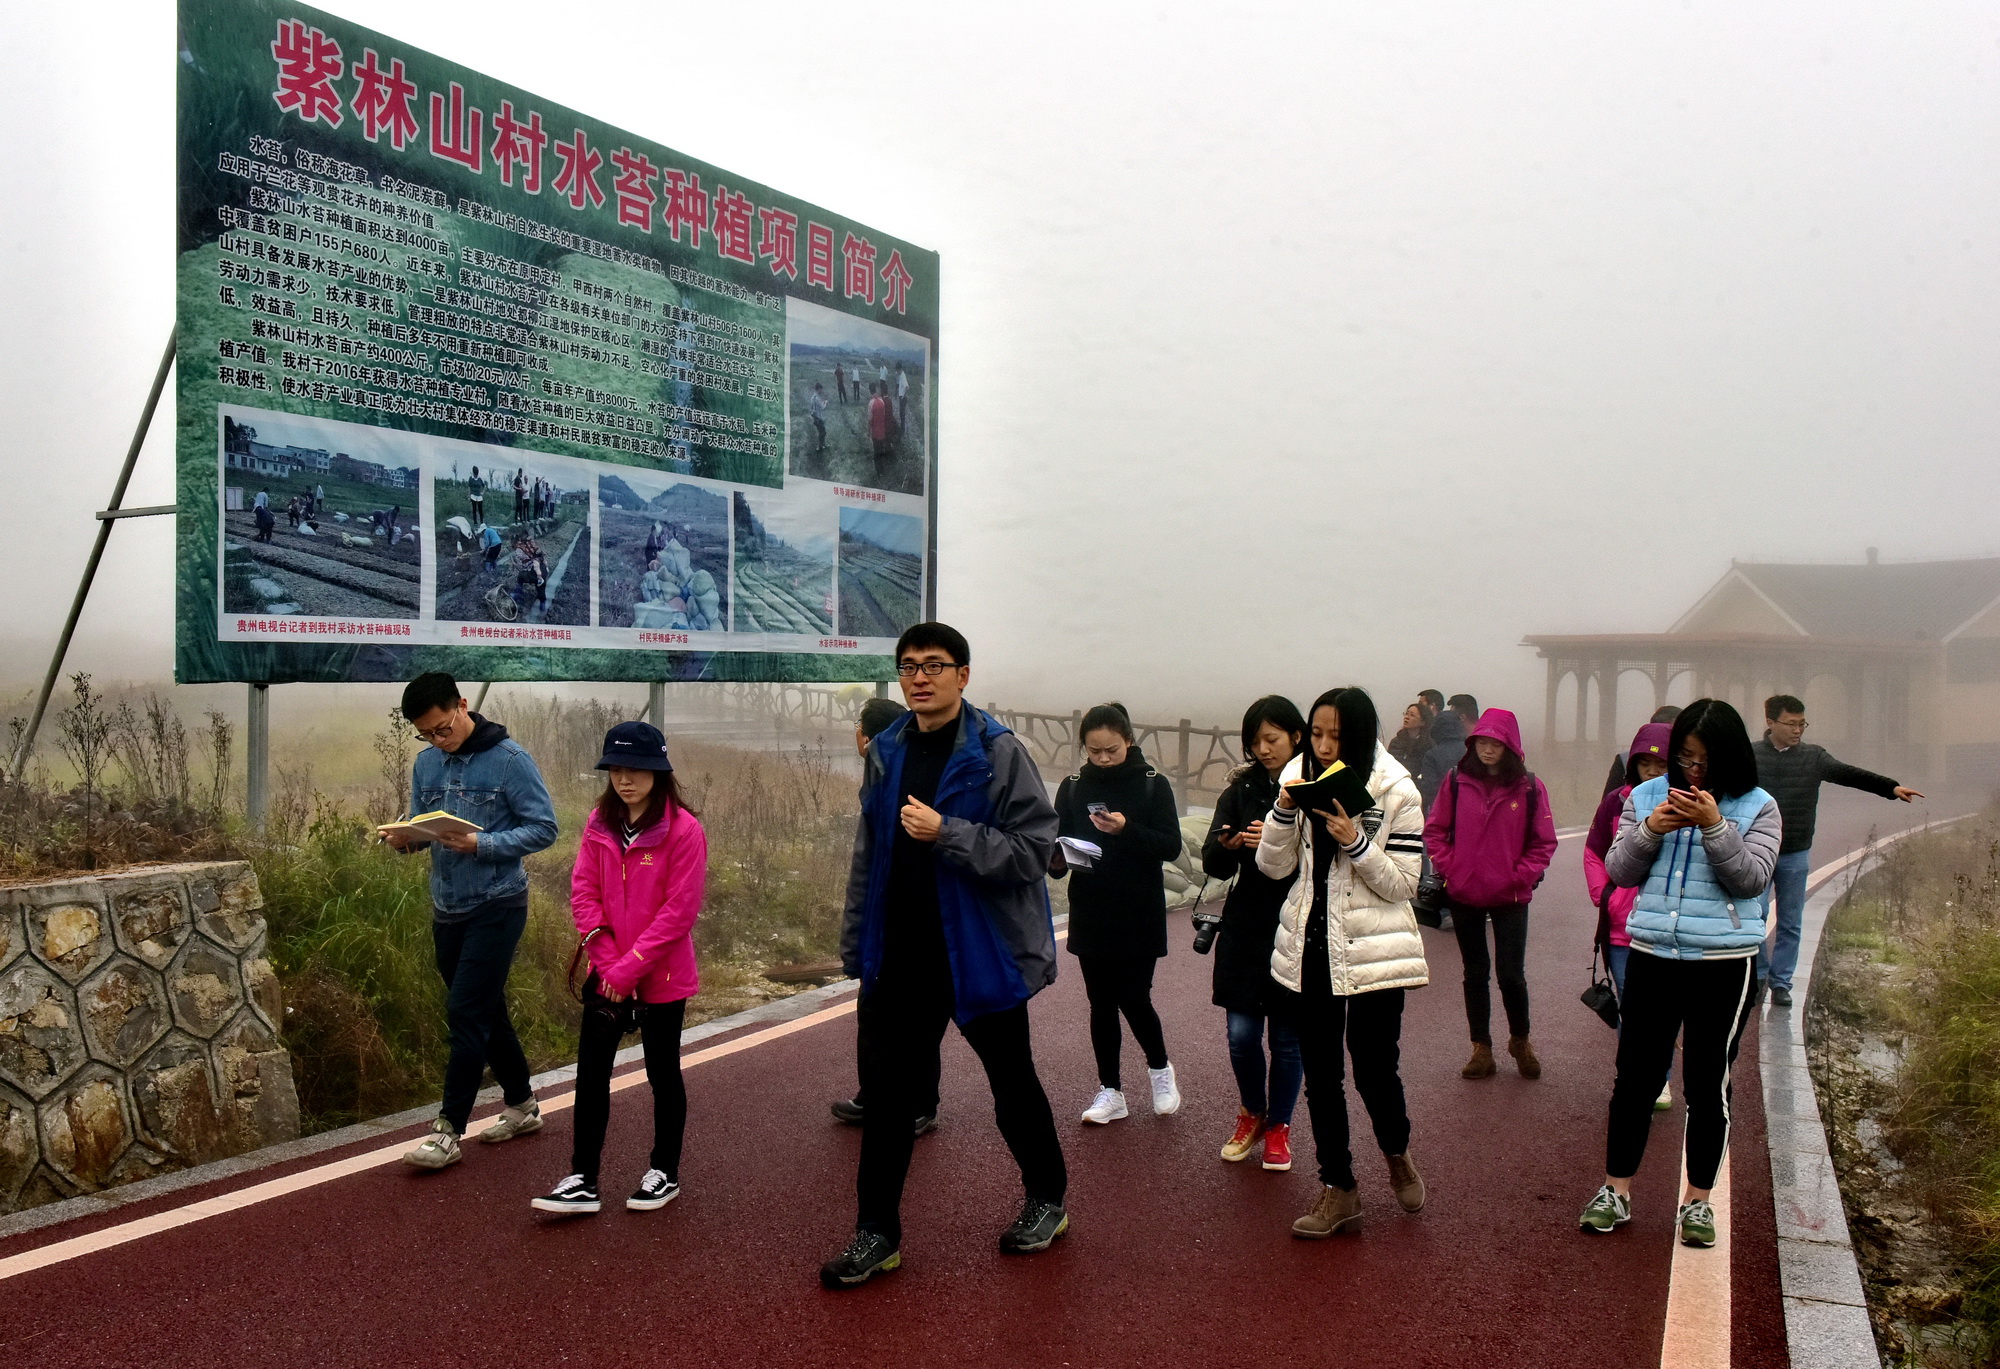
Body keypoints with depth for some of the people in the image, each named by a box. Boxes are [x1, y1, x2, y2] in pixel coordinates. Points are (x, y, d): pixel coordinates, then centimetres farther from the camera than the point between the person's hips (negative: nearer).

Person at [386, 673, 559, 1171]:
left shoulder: (509, 759, -12)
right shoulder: (426, 763, 7)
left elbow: (544, 828, -12)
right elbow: (423, 827, 14)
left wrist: (483, 844, -24)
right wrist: (404, 838, -9)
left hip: (496, 908, -7)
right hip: (447, 908, 7)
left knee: (466, 1013, -9)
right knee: (486, 1013, 15)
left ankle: (448, 1130, -2)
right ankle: (522, 1105, 31)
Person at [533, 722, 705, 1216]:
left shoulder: (683, 830, -15)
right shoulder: (600, 823, 3)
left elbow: (680, 910, -17)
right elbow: (583, 891, 1)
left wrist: (631, 966, -17)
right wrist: (606, 958, -10)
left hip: (662, 979, -4)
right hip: (607, 975, 5)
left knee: (662, 1072, 11)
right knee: (591, 1073, 4)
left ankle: (665, 1173, 27)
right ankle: (583, 1181, 14)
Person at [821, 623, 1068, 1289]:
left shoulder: (998, 752, -12)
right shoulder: (887, 752, 6)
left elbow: (1033, 849, -18)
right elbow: (867, 855, 12)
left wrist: (946, 833, -26)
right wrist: (855, 942, 9)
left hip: (983, 952, -4)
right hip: (902, 955, 4)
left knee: (1012, 1083, 14)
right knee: (887, 1090, 6)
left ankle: (1047, 1198, 36)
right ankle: (877, 1232, 19)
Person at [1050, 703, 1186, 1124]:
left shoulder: (1153, 784, -3)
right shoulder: (1072, 787, 3)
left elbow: (1171, 846, -9)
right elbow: (1057, 842, 3)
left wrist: (1127, 830, -24)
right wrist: (1057, 860, -19)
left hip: (1139, 915, -2)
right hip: (1090, 914, 3)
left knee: (1133, 998, -3)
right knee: (1101, 1002, 8)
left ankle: (1160, 1068, 24)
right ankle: (1110, 1090, 20)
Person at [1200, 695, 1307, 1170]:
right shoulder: (1241, 789, 3)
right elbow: (1213, 865, 1)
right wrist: (1227, 845, -20)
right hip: (1246, 929, 3)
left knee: (1287, 1037, 7)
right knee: (1242, 1033, 4)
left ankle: (1279, 1126, 28)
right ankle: (1252, 1113, 31)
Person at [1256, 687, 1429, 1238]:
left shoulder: (1397, 794, -8)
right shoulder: (1300, 779, 3)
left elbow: (1402, 885, -9)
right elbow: (1274, 866, 3)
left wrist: (1355, 841, -23)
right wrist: (1284, 810, -13)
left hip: (1372, 954, -4)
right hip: (1308, 947, 4)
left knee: (1374, 1069, 2)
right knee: (1320, 1074, 8)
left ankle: (1397, 1156, 33)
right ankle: (1338, 1190, 22)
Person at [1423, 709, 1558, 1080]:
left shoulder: (1530, 788, -5)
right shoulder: (1456, 781, -2)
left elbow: (1543, 842, 0)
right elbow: (1435, 830, 3)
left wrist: (1522, 876, -9)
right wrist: (1448, 867, -7)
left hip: (1510, 897, -1)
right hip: (1463, 894, 2)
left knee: (1511, 974, 2)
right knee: (1475, 973, 11)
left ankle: (1520, 1041, 26)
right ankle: (1481, 1049, 22)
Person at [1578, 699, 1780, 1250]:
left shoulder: (1758, 808, -1)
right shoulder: (1648, 796, 5)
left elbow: (1751, 879, -10)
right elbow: (1619, 871, 3)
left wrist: (1714, 826, -21)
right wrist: (1649, 830, -14)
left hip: (1724, 962, -2)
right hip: (1653, 956, 2)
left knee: (1708, 1084, 8)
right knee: (1635, 1076, 8)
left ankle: (1698, 1200, 22)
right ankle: (1616, 1191, 19)